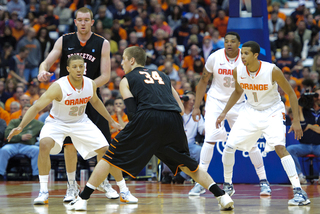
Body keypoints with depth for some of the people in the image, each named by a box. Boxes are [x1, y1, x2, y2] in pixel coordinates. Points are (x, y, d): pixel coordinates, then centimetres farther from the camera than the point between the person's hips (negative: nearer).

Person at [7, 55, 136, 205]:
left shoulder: (90, 84, -14)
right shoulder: (58, 87, -29)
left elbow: (95, 101, 10)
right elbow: (37, 107, -29)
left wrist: (111, 121, 15)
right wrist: (21, 127, -41)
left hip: (81, 122, 4)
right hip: (57, 122, -4)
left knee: (106, 150, -5)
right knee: (44, 144, -33)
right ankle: (43, 191, -22)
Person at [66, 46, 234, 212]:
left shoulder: (126, 80, 20)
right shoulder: (162, 76, 32)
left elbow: (133, 112, 5)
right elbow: (181, 109, 24)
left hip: (147, 118, -4)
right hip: (173, 120, 4)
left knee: (111, 157, 7)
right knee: (187, 165, 22)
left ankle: (82, 199, 1)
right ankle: (222, 196, 11)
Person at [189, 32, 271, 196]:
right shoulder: (215, 58, -12)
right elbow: (203, 82, 1)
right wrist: (196, 107, 1)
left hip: (238, 104, 1)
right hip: (216, 102, -1)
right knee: (210, 139, -17)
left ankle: (263, 181, 13)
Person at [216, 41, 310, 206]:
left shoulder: (273, 71, -25)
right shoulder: (238, 71, -11)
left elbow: (291, 93, -14)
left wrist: (296, 120, -18)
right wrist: (224, 113, 8)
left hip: (272, 112, -5)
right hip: (250, 111, 5)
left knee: (279, 147, -26)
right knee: (229, 147, -1)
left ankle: (298, 191, -25)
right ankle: (228, 186, 22)